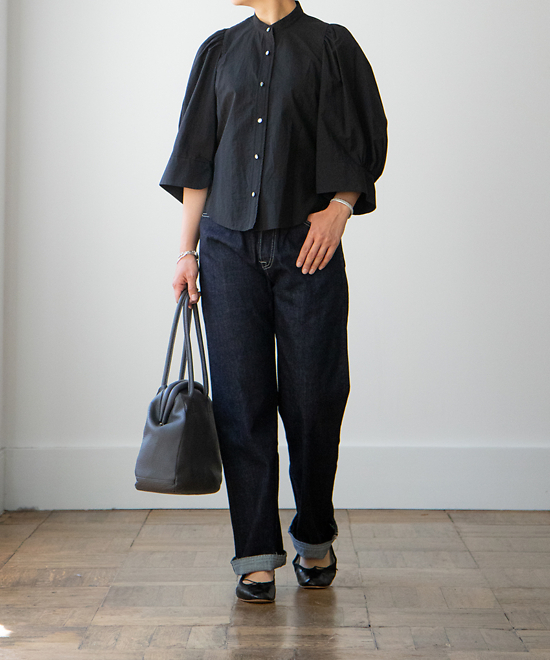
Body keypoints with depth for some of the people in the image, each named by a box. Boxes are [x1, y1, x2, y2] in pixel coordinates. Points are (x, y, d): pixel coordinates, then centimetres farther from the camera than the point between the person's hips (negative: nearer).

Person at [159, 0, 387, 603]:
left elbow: (365, 142, 4)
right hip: (230, 249, 3)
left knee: (312, 399, 0)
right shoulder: (220, 51, 14)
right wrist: (186, 249, 7)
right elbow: (198, 158, 13)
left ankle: (316, 540, 22)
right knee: (241, 400, -1)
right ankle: (258, 555, 7)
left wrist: (340, 206, -12)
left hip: (308, 248, -2)